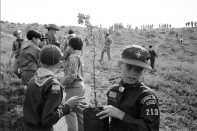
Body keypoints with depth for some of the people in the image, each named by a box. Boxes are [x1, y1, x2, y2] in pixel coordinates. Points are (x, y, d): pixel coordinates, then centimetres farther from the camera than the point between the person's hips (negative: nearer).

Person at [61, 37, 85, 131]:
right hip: (80, 85, 10)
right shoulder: (78, 56, 14)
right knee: (79, 110, 18)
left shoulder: (73, 58, -16)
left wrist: (61, 84, -12)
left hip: (74, 87, -10)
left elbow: (72, 75, -24)